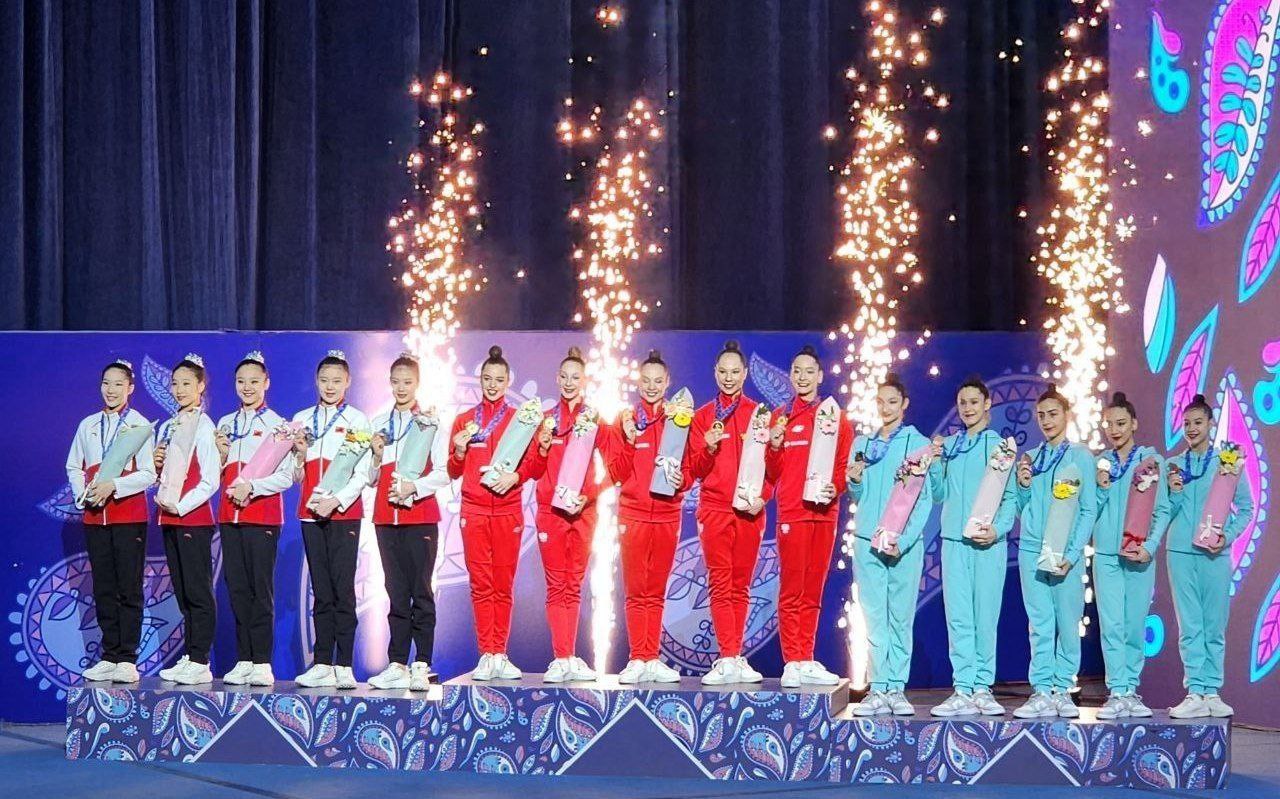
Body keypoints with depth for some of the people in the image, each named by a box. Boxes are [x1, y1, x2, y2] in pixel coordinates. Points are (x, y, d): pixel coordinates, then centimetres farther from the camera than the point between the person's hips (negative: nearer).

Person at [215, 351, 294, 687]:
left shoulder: (277, 424, 0)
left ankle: (262, 662, -6)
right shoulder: (225, 424, 16)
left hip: (263, 516, -5)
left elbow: (286, 476, -5)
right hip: (230, 515, 5)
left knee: (261, 589, -6)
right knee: (237, 589, 5)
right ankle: (243, 660, 9)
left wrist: (251, 486, -17)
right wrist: (220, 454, 0)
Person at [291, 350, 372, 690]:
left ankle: (344, 666, -7)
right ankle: (322, 664, 3)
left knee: (343, 588, -7)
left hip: (343, 512, -4)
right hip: (310, 512, 4)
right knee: (321, 590, 4)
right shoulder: (302, 419, 14)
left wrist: (336, 501, -14)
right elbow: (297, 476, 16)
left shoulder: (357, 420, 4)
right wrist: (300, 454, -4)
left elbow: (362, 473, -2)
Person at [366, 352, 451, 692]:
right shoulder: (378, 423, 14)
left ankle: (421, 666, -6)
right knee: (396, 591, 5)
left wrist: (414, 486, -16)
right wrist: (376, 455, -4)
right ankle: (397, 665, 5)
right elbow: (371, 478, 15)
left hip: (420, 514, -4)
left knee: (421, 590, -6)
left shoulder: (431, 422, 3)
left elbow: (443, 472, -2)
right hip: (386, 516, 4)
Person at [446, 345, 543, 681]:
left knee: (504, 584, 0)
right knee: (481, 584, -2)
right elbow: (454, 471, 12)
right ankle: (486, 656, 0)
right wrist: (459, 451, -8)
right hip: (474, 511, 1)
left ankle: (500, 655, 5)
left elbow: (533, 464, 6)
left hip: (507, 510, 0)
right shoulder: (465, 420, 10)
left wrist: (515, 476, -12)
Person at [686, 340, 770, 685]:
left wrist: (763, 497, -8)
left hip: (749, 511, 0)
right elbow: (694, 470, 6)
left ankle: (735, 658, 6)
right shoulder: (703, 416, 9)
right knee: (720, 585, -6)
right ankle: (728, 659, -8)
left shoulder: (759, 413, 8)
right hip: (715, 509, 0)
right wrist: (708, 448, -14)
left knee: (741, 586, 3)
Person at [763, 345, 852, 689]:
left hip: (824, 512, 2)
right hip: (791, 513, -2)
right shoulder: (780, 418, 7)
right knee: (791, 590, -5)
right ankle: (792, 663, -4)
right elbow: (773, 474, 8)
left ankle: (807, 661, 10)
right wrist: (774, 448, -11)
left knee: (813, 592, 6)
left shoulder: (836, 418, 10)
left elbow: (845, 466, 10)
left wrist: (835, 487, -10)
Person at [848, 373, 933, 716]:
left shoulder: (918, 443, 1)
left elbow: (925, 500, -3)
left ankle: (896, 688, 2)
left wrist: (904, 540, -13)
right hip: (867, 539, 3)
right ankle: (878, 689, 1)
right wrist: (854, 481, -4)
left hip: (905, 542, -3)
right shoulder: (862, 444, 13)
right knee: (874, 616, 1)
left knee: (901, 617, 0)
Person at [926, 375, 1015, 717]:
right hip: (954, 540, 3)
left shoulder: (1000, 445, 3)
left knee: (986, 616, -2)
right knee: (958, 616, 0)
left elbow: (1011, 497, 0)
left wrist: (998, 529, -15)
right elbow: (939, 495, 13)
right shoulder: (948, 446, 13)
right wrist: (935, 463, -3)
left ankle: (983, 688, 2)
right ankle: (963, 690, -1)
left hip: (988, 542, -3)